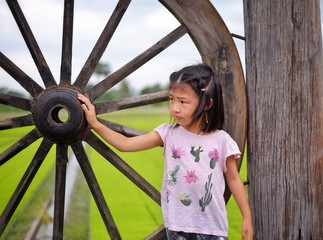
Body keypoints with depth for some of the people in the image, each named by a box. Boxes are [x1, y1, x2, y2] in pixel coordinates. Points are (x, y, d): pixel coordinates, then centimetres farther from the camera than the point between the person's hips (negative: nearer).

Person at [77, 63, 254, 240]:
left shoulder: (221, 140, -7)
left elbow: (233, 179, 3)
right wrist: (95, 124, -11)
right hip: (177, 225, 2)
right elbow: (126, 144, -3)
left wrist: (247, 217, 4)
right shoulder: (168, 134, -3)